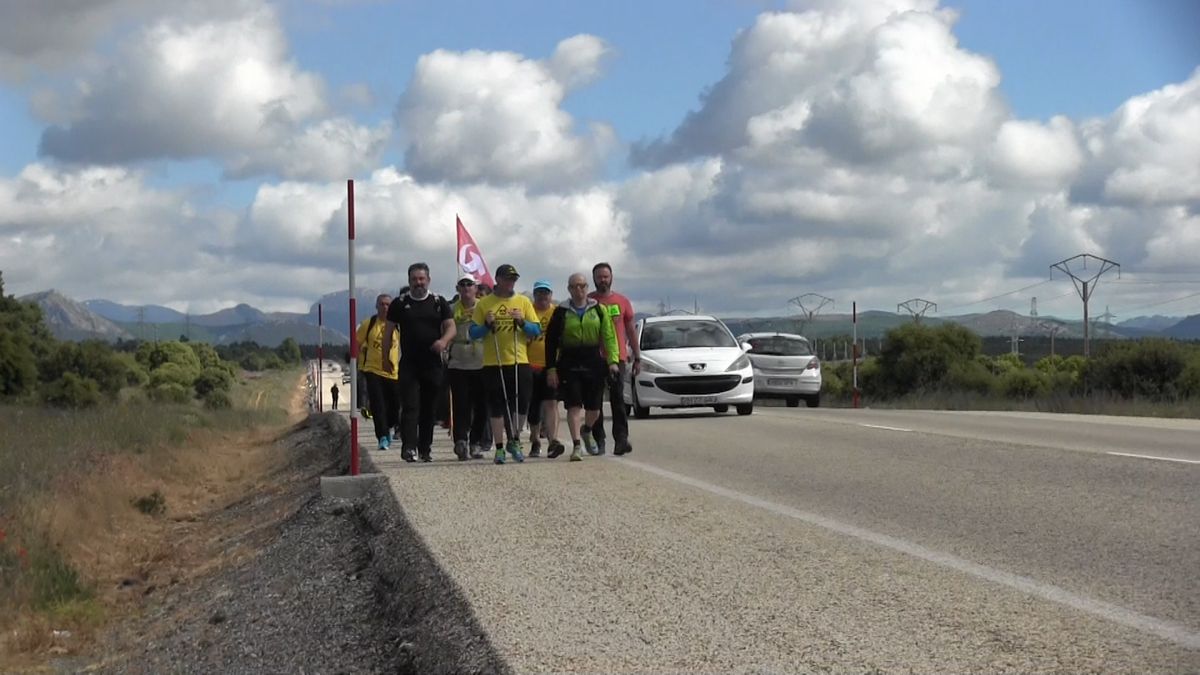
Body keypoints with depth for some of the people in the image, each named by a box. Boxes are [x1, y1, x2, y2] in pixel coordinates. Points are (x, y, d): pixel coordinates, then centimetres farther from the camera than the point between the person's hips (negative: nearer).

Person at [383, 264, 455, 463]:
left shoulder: (439, 302, 7)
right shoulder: (399, 303, 6)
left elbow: (451, 327, 2)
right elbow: (389, 332, 10)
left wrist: (444, 340, -19)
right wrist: (385, 357, 5)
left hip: (433, 364, 2)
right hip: (408, 364, -2)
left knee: (429, 408, 8)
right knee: (410, 406, -11)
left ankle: (425, 448, 17)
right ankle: (408, 446, -18)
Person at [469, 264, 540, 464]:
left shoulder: (523, 302, 8)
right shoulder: (484, 304, 4)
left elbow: (537, 331, 5)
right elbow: (473, 333, 2)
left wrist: (522, 322, -12)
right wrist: (487, 324, -15)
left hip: (519, 362, 1)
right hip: (493, 363, -1)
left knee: (522, 405, 0)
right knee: (497, 408, 2)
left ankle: (514, 442, 20)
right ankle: (499, 449, 8)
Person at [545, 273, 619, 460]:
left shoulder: (598, 309, 7)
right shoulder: (561, 312, 3)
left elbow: (608, 336, 3)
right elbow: (551, 342, 4)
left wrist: (612, 360, -10)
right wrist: (551, 368, -3)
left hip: (594, 362, 2)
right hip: (569, 364, -2)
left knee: (594, 408, 7)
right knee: (574, 405, -11)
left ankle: (586, 431, 39)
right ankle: (576, 446, -11)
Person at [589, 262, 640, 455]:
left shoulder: (622, 301, 9)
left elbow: (631, 331, 13)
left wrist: (637, 358, 10)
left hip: (618, 358, 0)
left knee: (617, 399, -6)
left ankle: (621, 439, -10)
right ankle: (598, 441, 8)